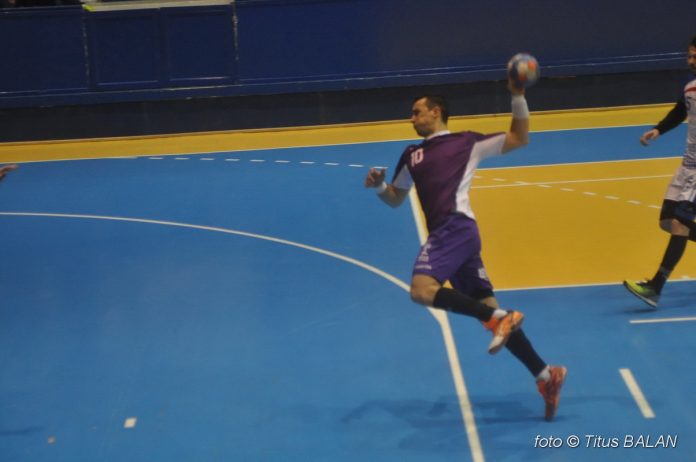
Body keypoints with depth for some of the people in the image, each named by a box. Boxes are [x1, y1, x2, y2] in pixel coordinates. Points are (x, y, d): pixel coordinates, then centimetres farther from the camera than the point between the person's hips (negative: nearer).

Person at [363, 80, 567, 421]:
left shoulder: (467, 143, 11)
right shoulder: (411, 156, 26)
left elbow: (519, 139, 13)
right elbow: (396, 198, 32)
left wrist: (518, 98, 1)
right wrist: (379, 185, 11)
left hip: (456, 227, -6)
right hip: (444, 233, 6)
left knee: (422, 289, -28)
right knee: (487, 309, 2)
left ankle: (499, 318, -25)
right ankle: (544, 375, 3)